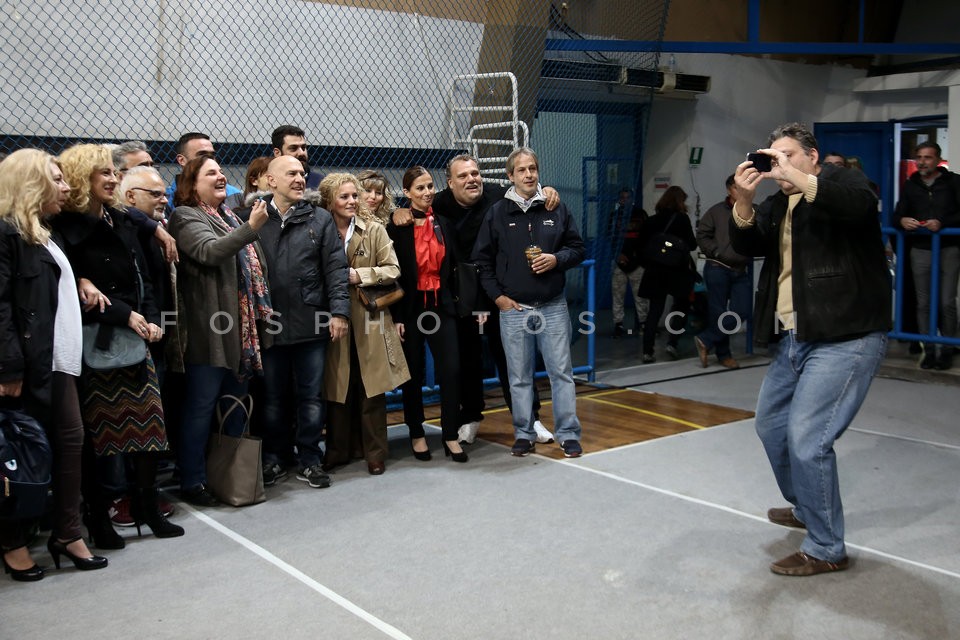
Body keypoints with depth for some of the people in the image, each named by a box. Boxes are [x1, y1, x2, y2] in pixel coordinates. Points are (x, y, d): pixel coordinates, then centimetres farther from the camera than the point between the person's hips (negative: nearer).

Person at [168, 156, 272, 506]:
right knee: (201, 406, -1)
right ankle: (192, 481, 8)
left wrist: (263, 310, 17)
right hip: (210, 330, -8)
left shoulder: (230, 217, 20)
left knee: (237, 403, 15)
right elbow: (210, 252, -23)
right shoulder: (186, 217, -5)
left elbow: (255, 266, 25)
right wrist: (251, 227, -31)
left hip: (242, 329, 8)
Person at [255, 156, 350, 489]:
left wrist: (339, 311, -7)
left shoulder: (320, 219, 6)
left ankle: (309, 460, 21)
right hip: (268, 325, 0)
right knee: (272, 397, 11)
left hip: (311, 324, 1)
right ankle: (274, 459, 26)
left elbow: (335, 268, 2)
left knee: (311, 396, 8)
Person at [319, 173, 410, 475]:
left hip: (369, 320, -1)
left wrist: (359, 275, -13)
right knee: (337, 390, 8)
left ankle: (375, 453, 16)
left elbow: (393, 270, -3)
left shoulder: (374, 229, -1)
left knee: (372, 391, 4)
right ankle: (338, 451, 22)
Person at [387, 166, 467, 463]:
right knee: (414, 374, 7)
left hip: (441, 306, 3)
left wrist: (453, 302, 6)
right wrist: (396, 316, -11)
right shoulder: (397, 227, -5)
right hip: (411, 308, -3)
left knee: (451, 370, -4)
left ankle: (451, 435, 5)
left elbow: (450, 268, 11)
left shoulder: (443, 224, 7)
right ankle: (416, 434, 21)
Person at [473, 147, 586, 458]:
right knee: (519, 376, 7)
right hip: (513, 308, 0)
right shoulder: (497, 213, 2)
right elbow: (482, 258, 5)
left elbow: (577, 248, 11)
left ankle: (568, 433, 11)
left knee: (561, 371, 2)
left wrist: (556, 259, -10)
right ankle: (524, 434, 18)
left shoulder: (556, 208, 5)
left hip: (553, 307, 1)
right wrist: (497, 296, -1)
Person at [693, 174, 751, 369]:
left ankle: (705, 341, 8)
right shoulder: (717, 211, 1)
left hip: (741, 271, 3)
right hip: (717, 269, -3)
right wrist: (716, 252, -6)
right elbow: (702, 235, 2)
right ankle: (723, 355, 15)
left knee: (741, 311, -6)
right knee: (718, 312, 2)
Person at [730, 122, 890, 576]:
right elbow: (746, 246, 0)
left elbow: (861, 203, -26)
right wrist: (743, 200, -16)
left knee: (807, 440, -14)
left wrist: (797, 178, -30)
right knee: (771, 425, 20)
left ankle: (826, 550, 1)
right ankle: (806, 508, 43)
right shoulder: (777, 205, 17)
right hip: (791, 338, 9)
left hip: (845, 338, -9)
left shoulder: (841, 183, -2)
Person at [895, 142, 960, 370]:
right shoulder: (910, 185, 13)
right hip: (920, 249, 3)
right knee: (923, 302, 3)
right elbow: (900, 212, 8)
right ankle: (929, 350, 10)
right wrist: (902, 220, -14)